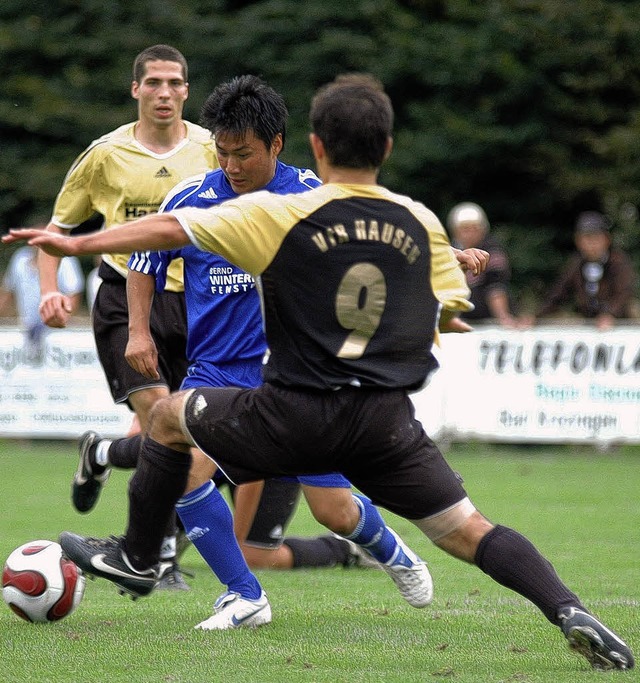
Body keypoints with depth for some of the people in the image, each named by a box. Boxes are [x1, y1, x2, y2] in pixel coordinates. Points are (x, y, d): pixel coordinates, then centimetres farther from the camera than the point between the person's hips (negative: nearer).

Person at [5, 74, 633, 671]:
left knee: (169, 417, 22)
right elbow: (449, 315, 11)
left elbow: (171, 229, -6)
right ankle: (569, 613, -17)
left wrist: (77, 244, 4)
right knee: (468, 532, 5)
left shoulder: (280, 214, -7)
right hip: (388, 421, 3)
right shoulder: (421, 224, 4)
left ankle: (137, 558, 34)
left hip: (295, 417, -3)